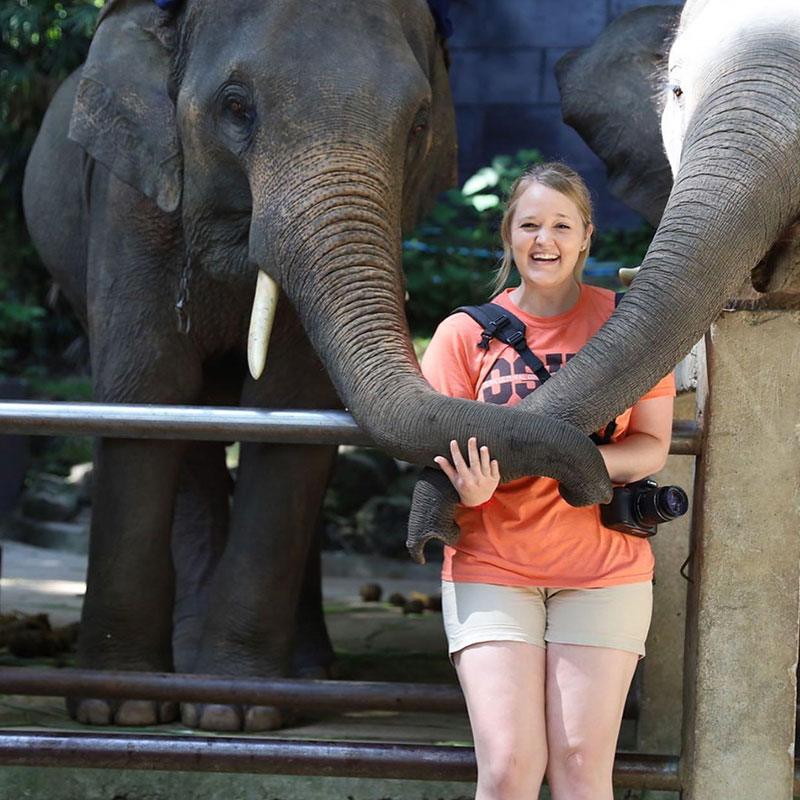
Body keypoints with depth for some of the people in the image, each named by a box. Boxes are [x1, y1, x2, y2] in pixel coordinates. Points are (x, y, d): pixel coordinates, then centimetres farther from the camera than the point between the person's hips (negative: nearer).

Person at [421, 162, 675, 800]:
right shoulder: (467, 332, 3)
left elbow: (653, 445, 2)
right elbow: (437, 450, 2)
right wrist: (469, 489, -22)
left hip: (602, 567, 0)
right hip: (491, 565, 0)